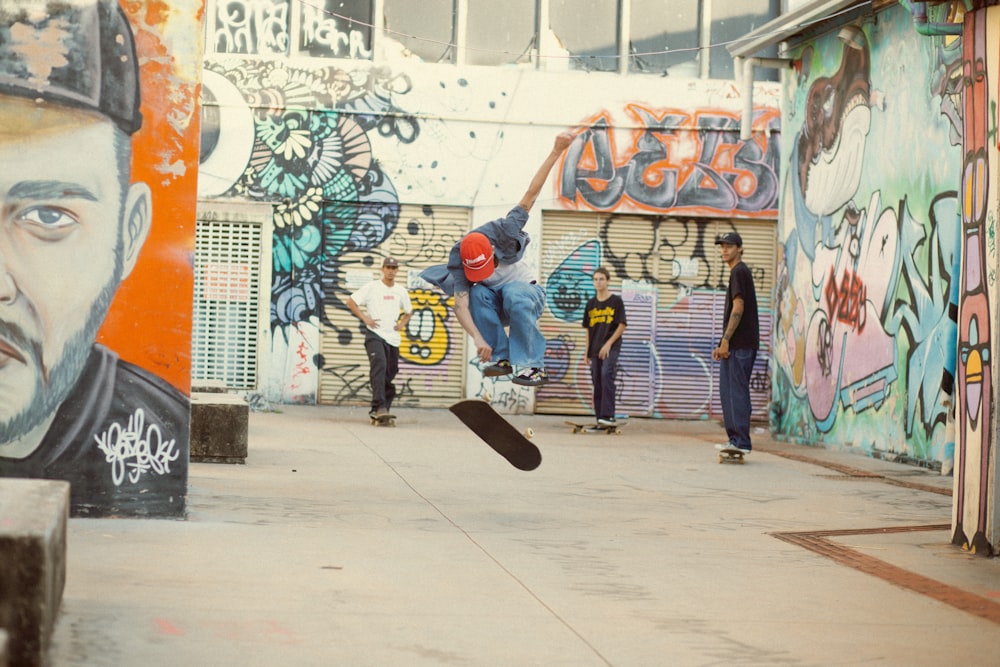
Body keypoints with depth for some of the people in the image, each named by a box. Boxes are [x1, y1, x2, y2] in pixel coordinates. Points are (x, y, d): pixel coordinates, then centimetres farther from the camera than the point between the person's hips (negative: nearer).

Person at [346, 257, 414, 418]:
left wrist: (402, 324, 10)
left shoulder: (401, 291, 13)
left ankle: (384, 408, 17)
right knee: (379, 366, -24)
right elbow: (351, 301, -1)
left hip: (393, 337, 6)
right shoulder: (371, 287, -1)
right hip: (375, 334, -6)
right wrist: (365, 318, -8)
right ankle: (379, 406, -32)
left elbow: (409, 311, 28)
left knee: (390, 373, 6)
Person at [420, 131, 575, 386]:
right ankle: (501, 358, -23)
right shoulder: (458, 261, -26)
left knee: (515, 294, -36)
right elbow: (461, 304, -35)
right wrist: (477, 338, -51)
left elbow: (530, 195, -29)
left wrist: (556, 152, -33)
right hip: (493, 305, 1)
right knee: (478, 293, -32)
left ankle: (533, 365, -33)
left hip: (526, 293, -1)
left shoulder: (502, 232, -28)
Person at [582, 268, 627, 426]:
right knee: (597, 382, 4)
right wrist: (587, 350, 10)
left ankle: (608, 415, -25)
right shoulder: (591, 303, 11)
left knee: (606, 376, -22)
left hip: (611, 347, -5)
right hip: (595, 348, 5)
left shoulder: (616, 301, -2)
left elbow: (622, 325, -5)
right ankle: (600, 418, 10)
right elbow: (587, 328, 15)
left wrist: (608, 344, -12)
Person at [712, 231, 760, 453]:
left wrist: (725, 341, -17)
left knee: (737, 392, -10)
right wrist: (723, 345, 20)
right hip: (737, 344, 10)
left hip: (740, 344, -10)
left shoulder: (739, 272, -9)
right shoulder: (739, 272, 21)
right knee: (728, 391, 12)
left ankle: (741, 442, -10)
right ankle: (735, 439, 16)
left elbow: (738, 310, -17)